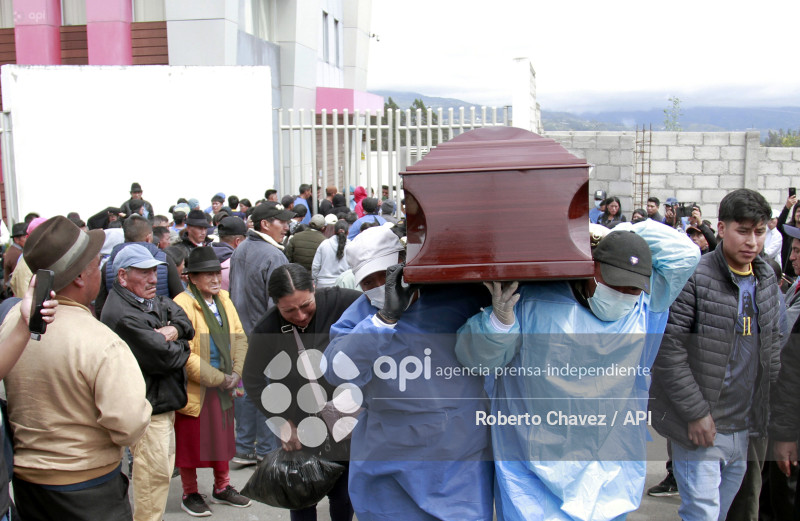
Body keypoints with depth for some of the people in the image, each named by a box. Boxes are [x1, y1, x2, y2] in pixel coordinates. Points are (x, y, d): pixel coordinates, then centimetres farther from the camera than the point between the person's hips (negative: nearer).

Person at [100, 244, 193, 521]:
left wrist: (173, 330, -16)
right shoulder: (122, 315, -23)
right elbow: (164, 358, -25)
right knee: (155, 474, -2)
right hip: (148, 408, -10)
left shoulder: (153, 301, 10)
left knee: (160, 471, 20)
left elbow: (186, 324, 6)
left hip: (162, 403, 10)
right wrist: (182, 347, -5)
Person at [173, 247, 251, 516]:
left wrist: (236, 373, -7)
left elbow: (239, 337, 6)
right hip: (194, 389, -6)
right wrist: (218, 379, -17)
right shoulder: (182, 304, -18)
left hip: (223, 386, 7)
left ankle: (222, 487, 36)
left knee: (222, 436, 18)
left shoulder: (223, 299, 5)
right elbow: (185, 355, -22)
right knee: (191, 441, 8)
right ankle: (190, 494, 27)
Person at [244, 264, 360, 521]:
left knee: (343, 495, 15)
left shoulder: (337, 302, -18)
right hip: (298, 428, 0)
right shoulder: (266, 330, -13)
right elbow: (253, 381, -3)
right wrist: (282, 422, -6)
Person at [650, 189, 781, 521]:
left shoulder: (767, 279, 8)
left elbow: (772, 344, 17)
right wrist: (696, 411, -18)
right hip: (700, 425, -7)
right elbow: (667, 348, -18)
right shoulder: (693, 279, -15)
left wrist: (766, 405, 8)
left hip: (747, 429, 7)